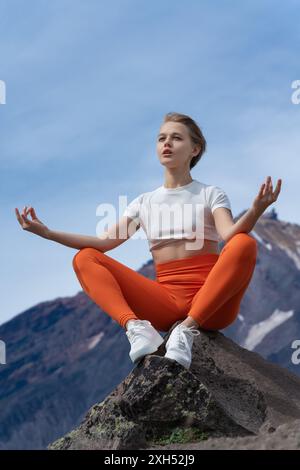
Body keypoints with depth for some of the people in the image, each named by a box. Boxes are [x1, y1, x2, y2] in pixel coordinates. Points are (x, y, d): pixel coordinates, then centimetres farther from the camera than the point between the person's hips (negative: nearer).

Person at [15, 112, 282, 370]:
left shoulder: (211, 193, 7)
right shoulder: (145, 202, 16)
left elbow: (230, 234, -14)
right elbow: (104, 242, 4)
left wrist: (255, 211, -36)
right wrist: (47, 232, -6)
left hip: (211, 303, -2)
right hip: (166, 302, 3)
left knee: (244, 244, -30)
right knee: (85, 259, -8)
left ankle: (187, 329, -30)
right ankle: (136, 327, -30)